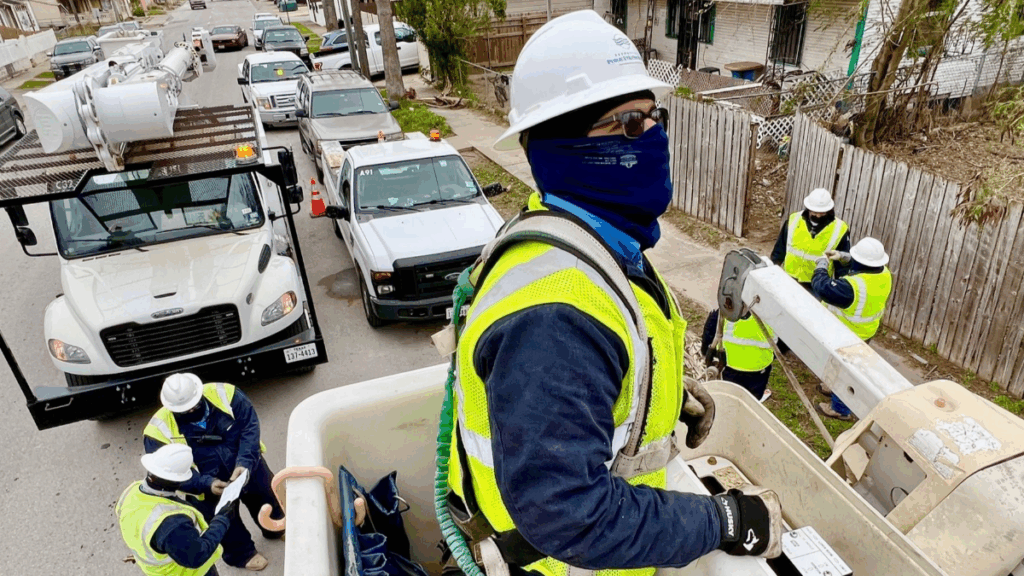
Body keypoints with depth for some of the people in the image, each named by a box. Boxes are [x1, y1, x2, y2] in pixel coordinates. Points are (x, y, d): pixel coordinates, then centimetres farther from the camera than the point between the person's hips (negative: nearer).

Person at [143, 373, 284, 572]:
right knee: (226, 523, 21)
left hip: (248, 466, 2)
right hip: (209, 485, -2)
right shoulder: (160, 429, -25)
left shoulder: (224, 394, -25)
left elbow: (250, 427, -23)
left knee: (268, 497, 27)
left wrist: (245, 462, -36)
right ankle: (241, 553, 52)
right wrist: (206, 484, -34)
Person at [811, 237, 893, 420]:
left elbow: (822, 287, -32)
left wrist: (821, 265, -15)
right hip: (866, 331, 8)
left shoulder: (853, 287, -40)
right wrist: (843, 256, 0)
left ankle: (840, 409, 30)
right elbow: (866, 265, 10)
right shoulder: (884, 274, -12)